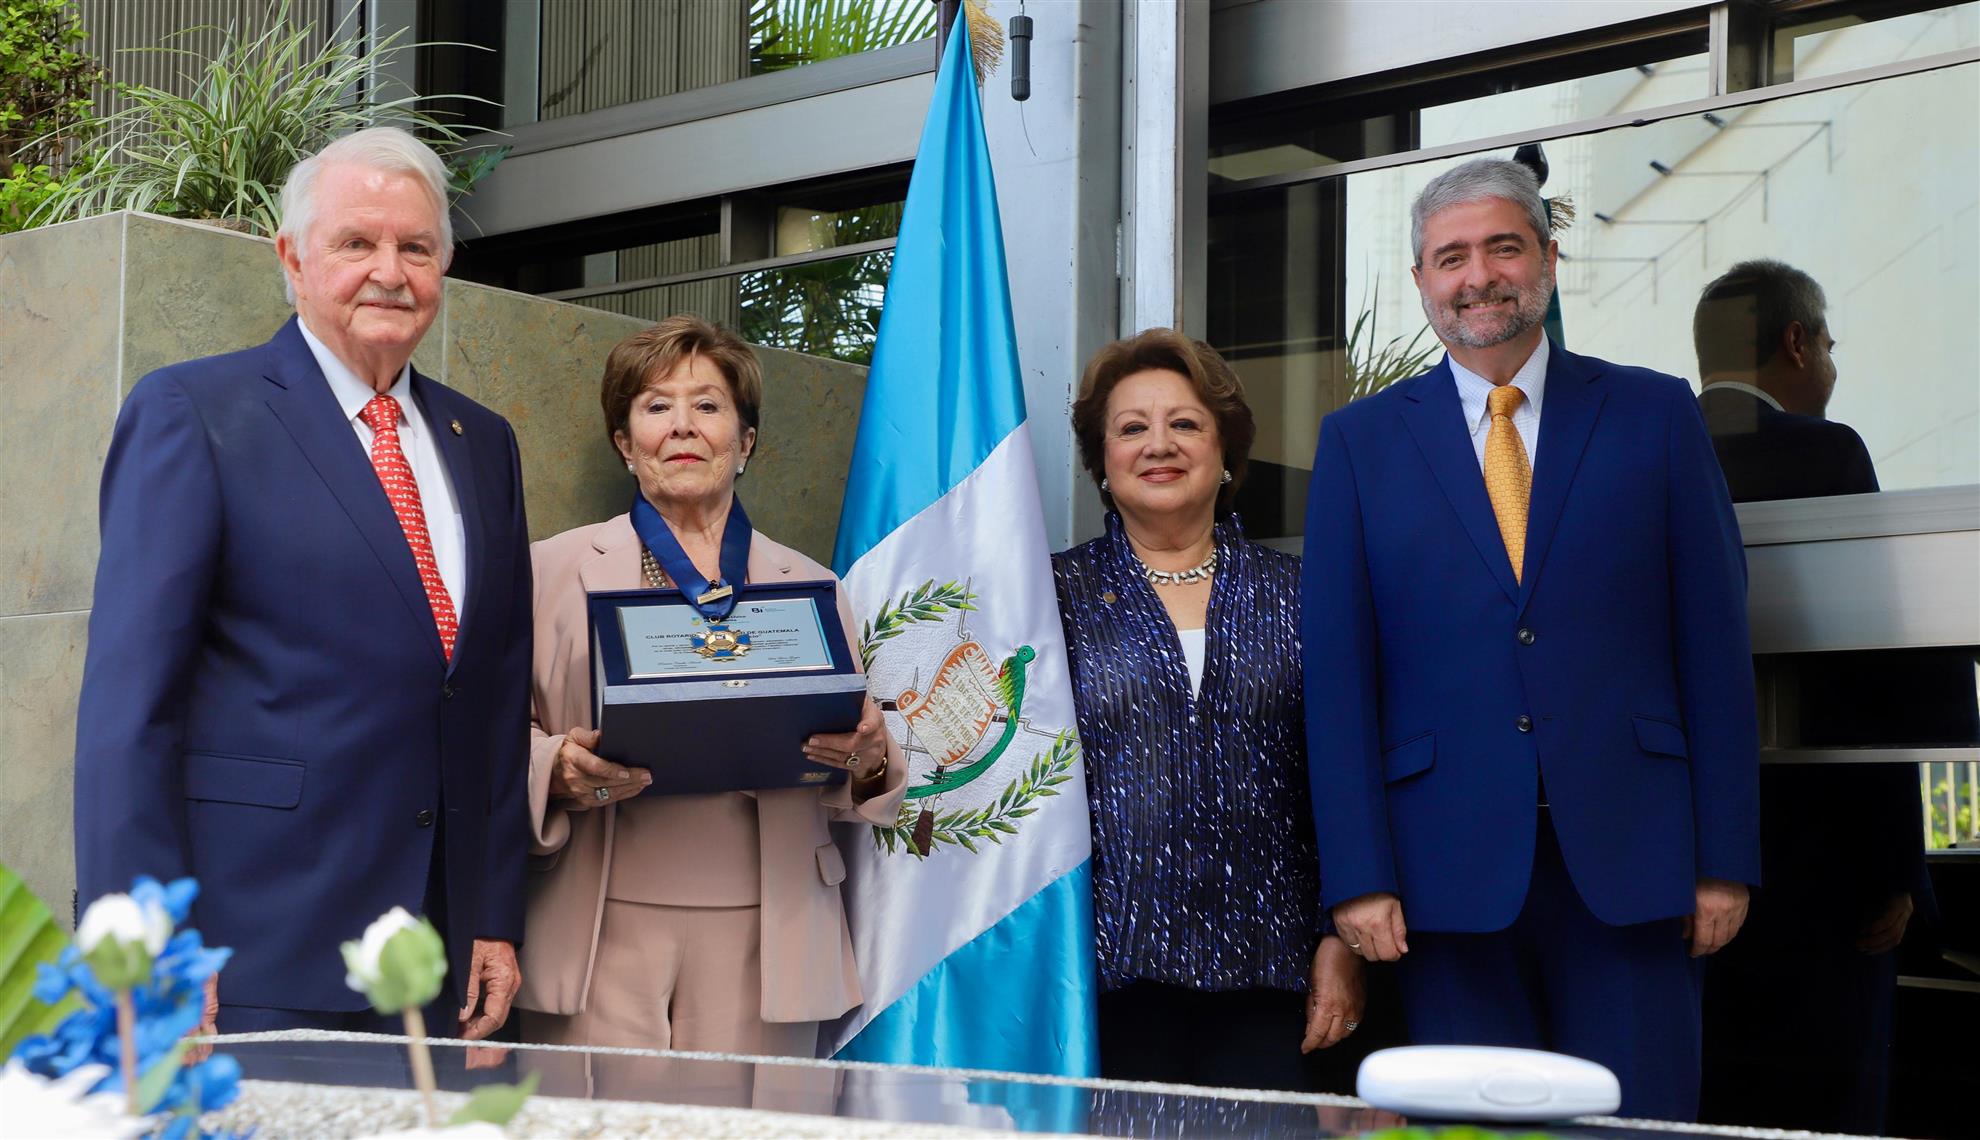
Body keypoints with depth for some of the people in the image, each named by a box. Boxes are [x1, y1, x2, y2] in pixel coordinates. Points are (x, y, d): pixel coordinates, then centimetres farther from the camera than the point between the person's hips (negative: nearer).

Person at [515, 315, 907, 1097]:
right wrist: (559, 769, -15)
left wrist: (869, 758, -8)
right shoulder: (555, 569, 10)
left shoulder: (810, 586, 14)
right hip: (605, 938, -1)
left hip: (764, 939, 1)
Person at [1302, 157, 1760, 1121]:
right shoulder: (1359, 442, 9)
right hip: (1453, 860, 0)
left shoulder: (1654, 415, 8)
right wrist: (1358, 872, -5)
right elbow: (1336, 670, 4)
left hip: (1627, 859, 0)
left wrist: (1725, 855, -1)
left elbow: (1715, 640, 5)